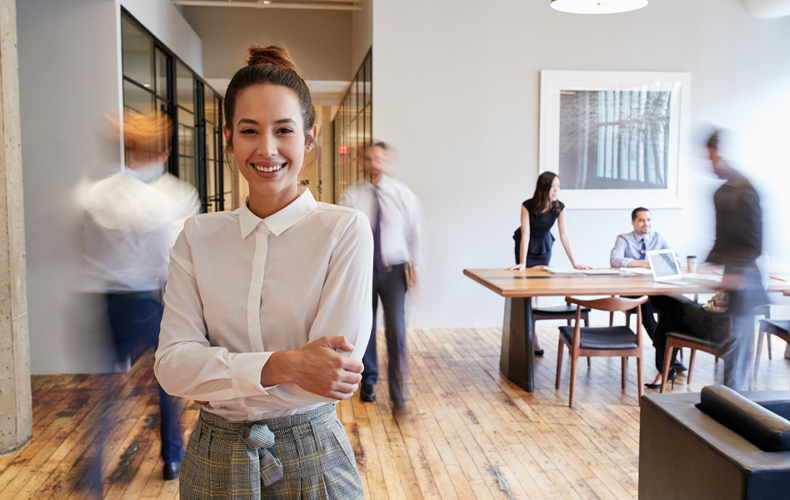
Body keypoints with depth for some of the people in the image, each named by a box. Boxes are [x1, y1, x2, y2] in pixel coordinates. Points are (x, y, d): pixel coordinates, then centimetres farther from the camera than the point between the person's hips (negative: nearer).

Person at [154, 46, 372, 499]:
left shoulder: (346, 230, -12)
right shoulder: (198, 237, -2)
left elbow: (335, 371, -17)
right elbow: (171, 364, -10)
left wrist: (218, 379, -9)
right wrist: (280, 365, -24)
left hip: (311, 460, -2)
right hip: (214, 461, 3)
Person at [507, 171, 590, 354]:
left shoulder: (559, 207, -18)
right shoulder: (527, 206, -26)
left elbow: (564, 236, -18)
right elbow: (525, 234, -29)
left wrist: (574, 263, -22)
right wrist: (522, 263, -33)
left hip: (544, 247, 3)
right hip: (526, 247, -3)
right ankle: (533, 338, -1)